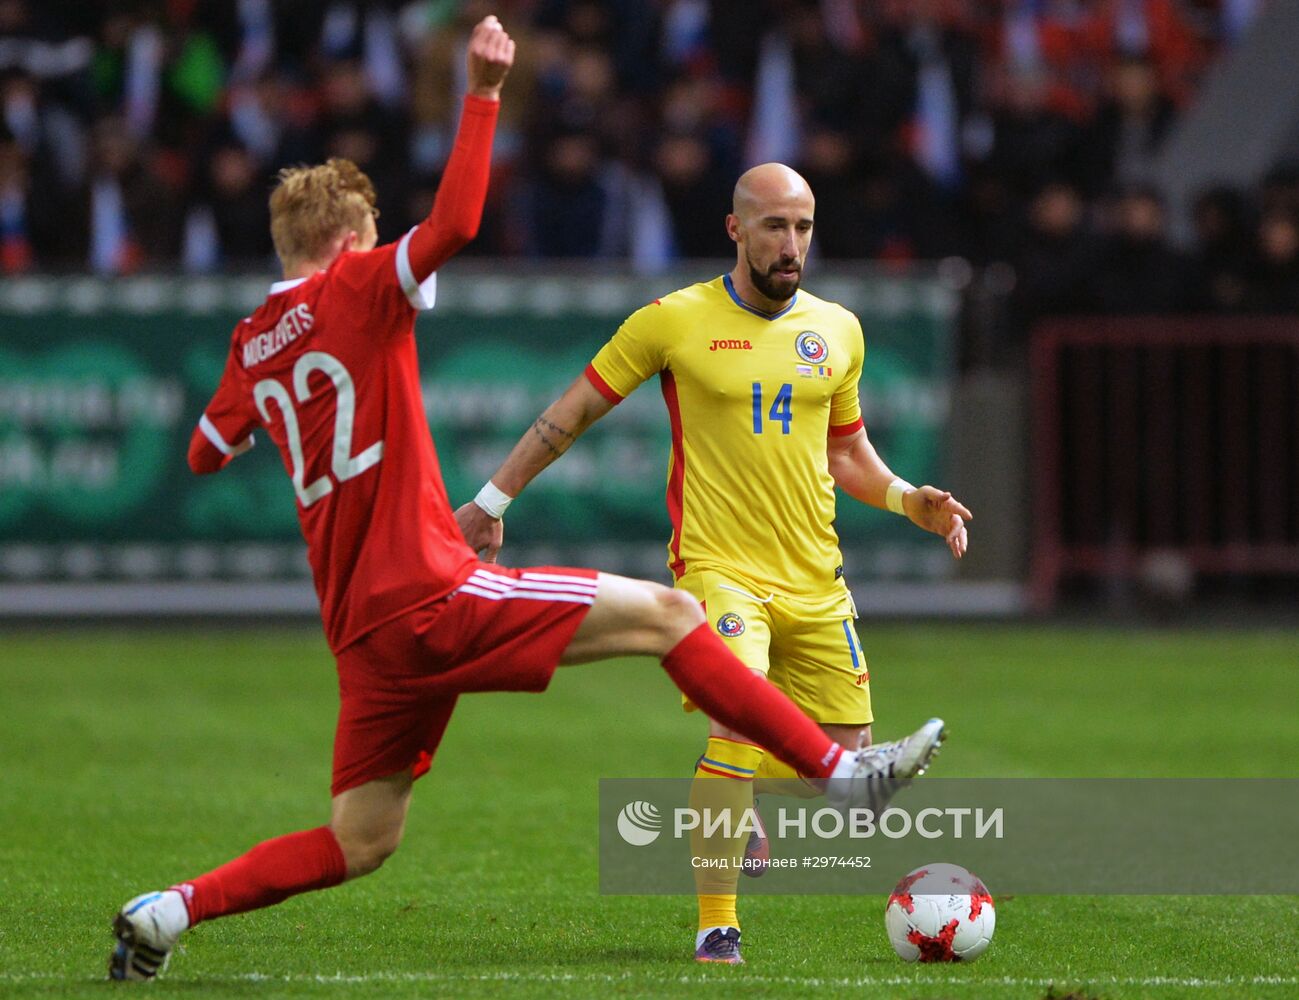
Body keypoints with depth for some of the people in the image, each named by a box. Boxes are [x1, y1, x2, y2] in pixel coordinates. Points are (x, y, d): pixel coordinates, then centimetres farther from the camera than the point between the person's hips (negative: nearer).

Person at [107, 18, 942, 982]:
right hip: (429, 595, -7)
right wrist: (484, 93, -18)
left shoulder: (254, 342, 14)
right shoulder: (356, 289, -4)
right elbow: (455, 222, -21)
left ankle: (171, 908, 2)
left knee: (359, 845, 15)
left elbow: (206, 454, 27)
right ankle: (840, 771, -10)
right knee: (665, 614, -5)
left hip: (362, 631, 7)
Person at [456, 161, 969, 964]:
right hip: (721, 566, -5)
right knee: (741, 714, -28)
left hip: (815, 580, 5)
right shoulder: (677, 320, -4)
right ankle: (716, 926, -19)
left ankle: (736, 807, 39)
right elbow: (574, 411, 6)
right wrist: (492, 500, 8)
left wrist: (911, 501, 3)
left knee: (848, 763, 5)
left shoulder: (837, 331, 8)